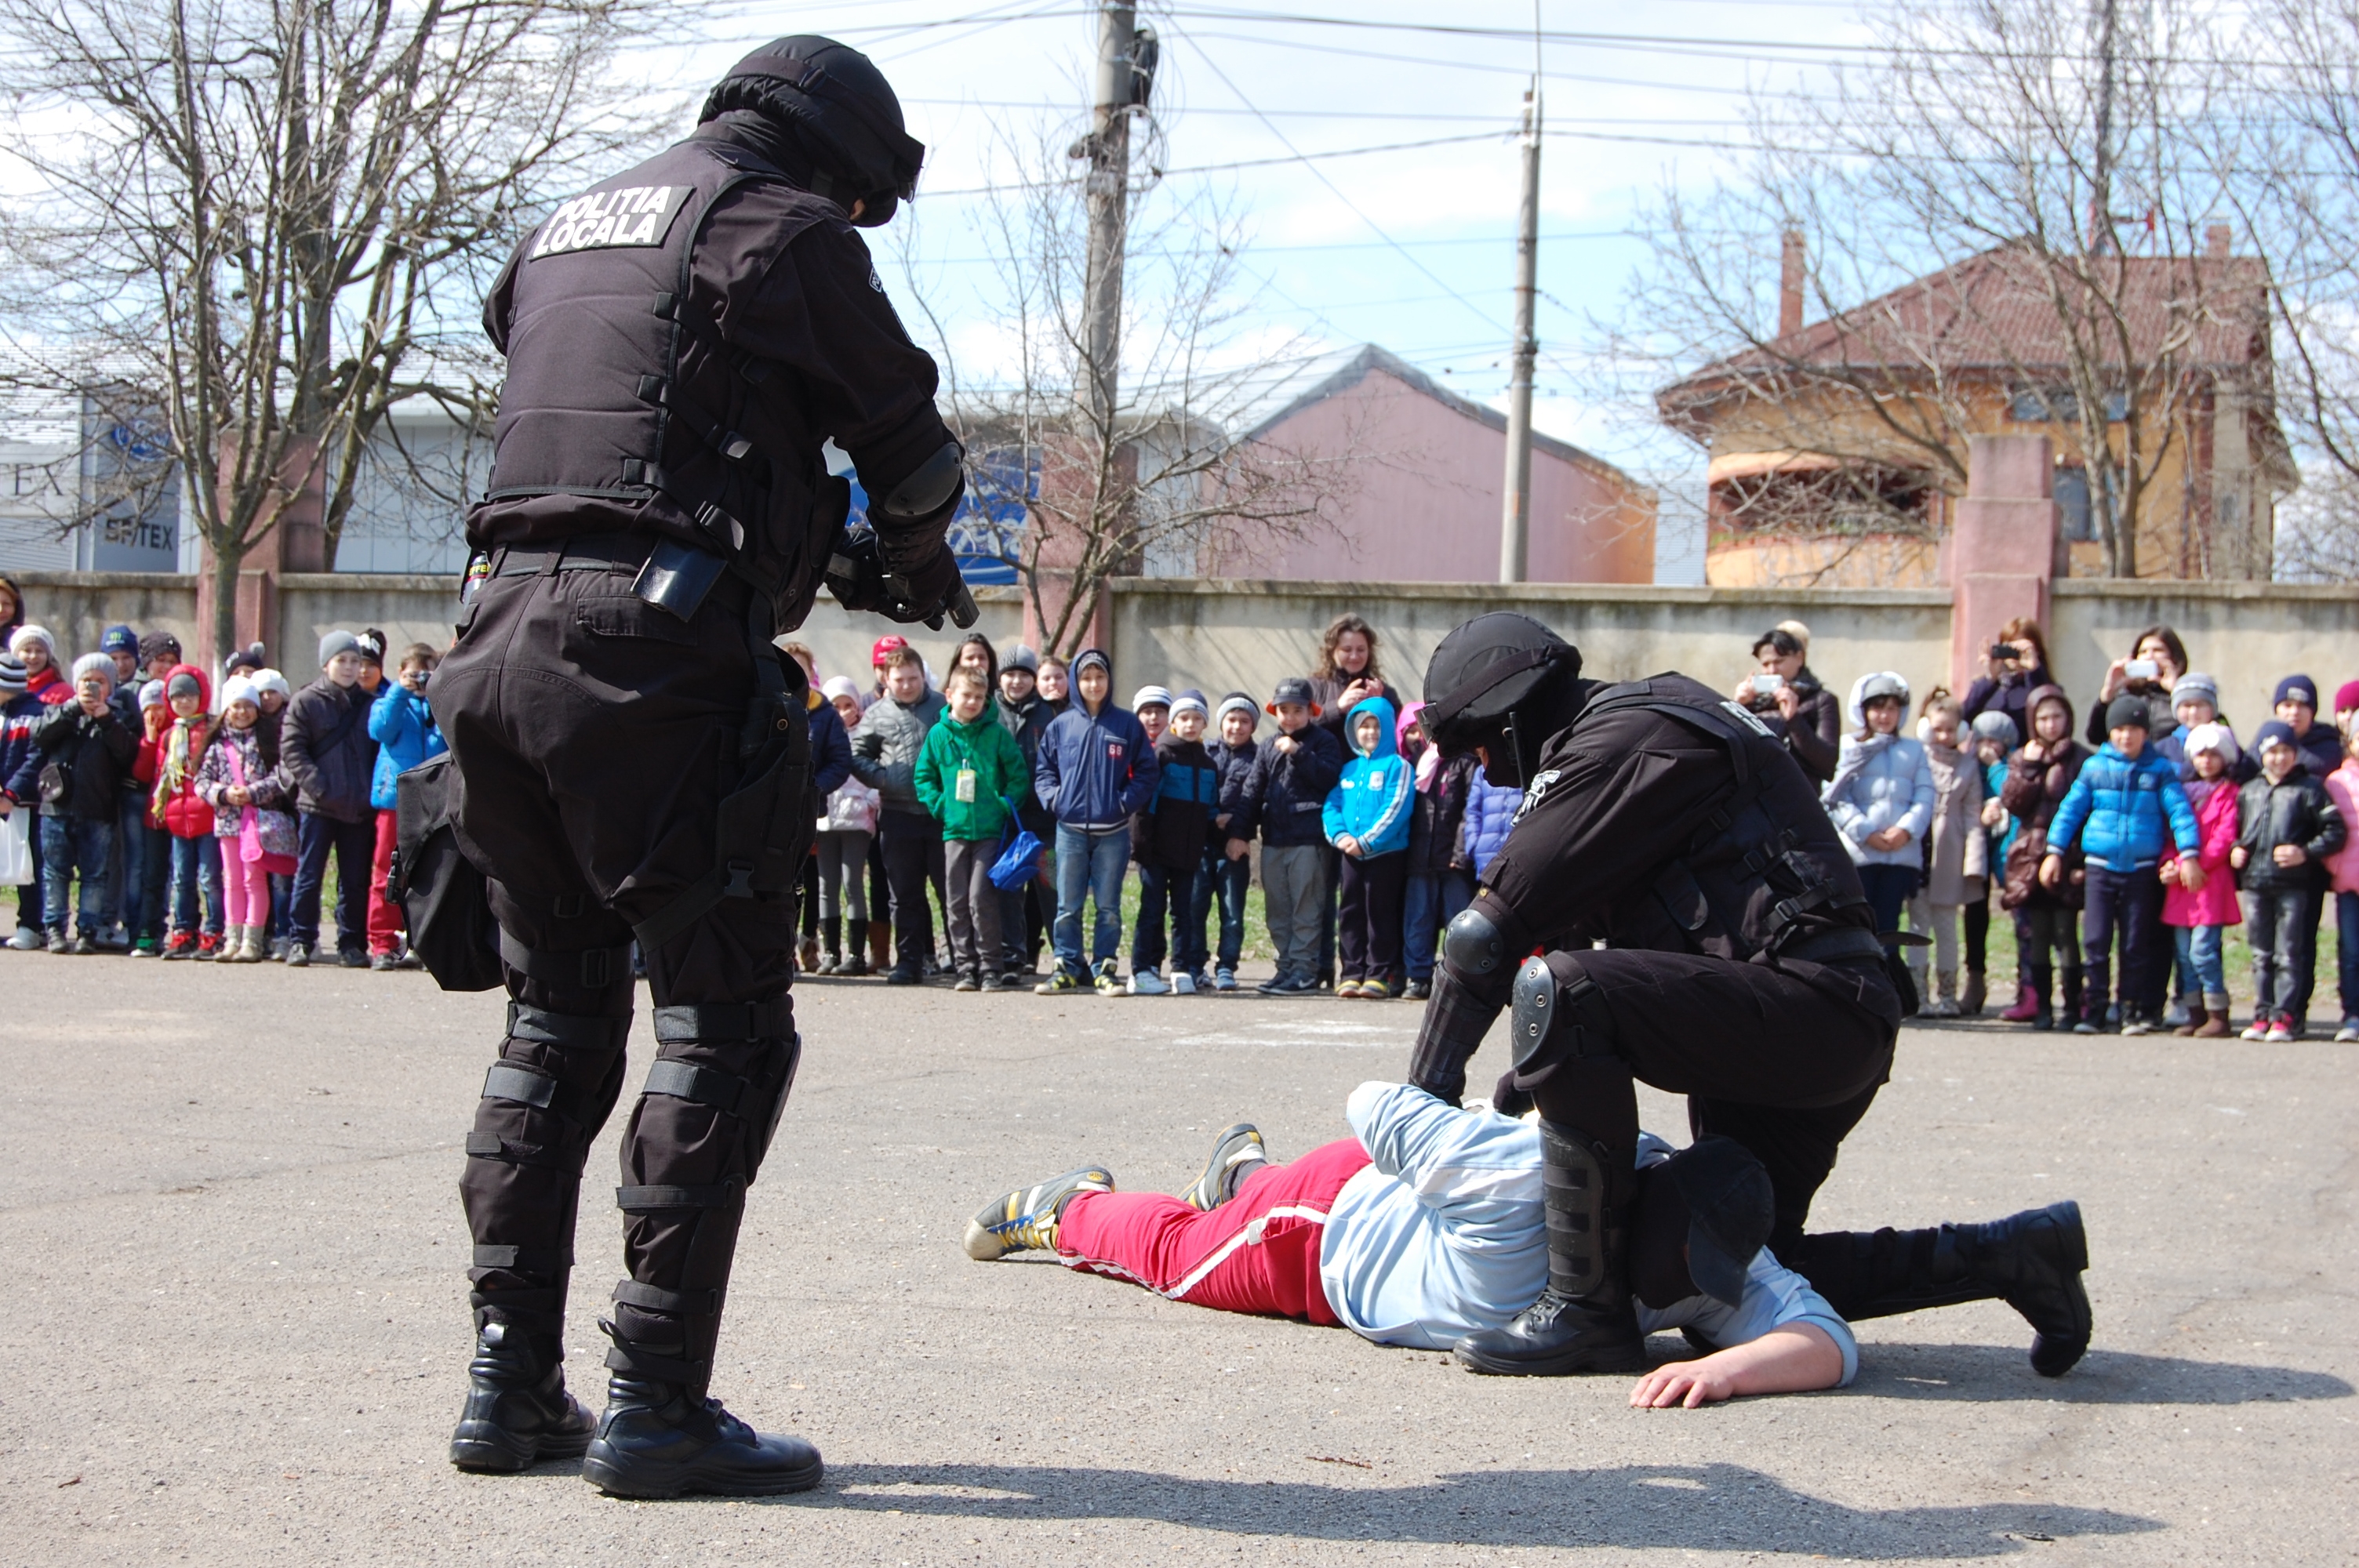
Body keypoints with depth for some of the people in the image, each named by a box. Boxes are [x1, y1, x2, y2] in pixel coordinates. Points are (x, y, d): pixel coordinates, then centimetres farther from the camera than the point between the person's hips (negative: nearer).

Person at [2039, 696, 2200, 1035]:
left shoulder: (2159, 769, 2)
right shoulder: (2095, 767, 5)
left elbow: (2179, 811, -5)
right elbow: (2070, 809, 7)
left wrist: (2188, 854, -15)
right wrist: (2054, 851, 1)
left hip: (2142, 870, -1)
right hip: (2100, 866, 1)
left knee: (2137, 944, 5)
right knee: (2095, 942, -3)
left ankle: (2134, 1012, 13)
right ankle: (2094, 1009, 3)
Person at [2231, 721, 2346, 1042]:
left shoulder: (2309, 789, -1)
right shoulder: (2249, 791, 15)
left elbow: (2336, 831, -5)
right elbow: (2237, 827, 27)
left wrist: (2305, 852, -15)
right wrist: (2236, 849, 7)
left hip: (2293, 886, -5)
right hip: (2255, 885, 5)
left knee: (2289, 955, -4)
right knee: (2261, 956, 9)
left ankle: (2285, 1017, -4)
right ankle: (2262, 1015, 13)